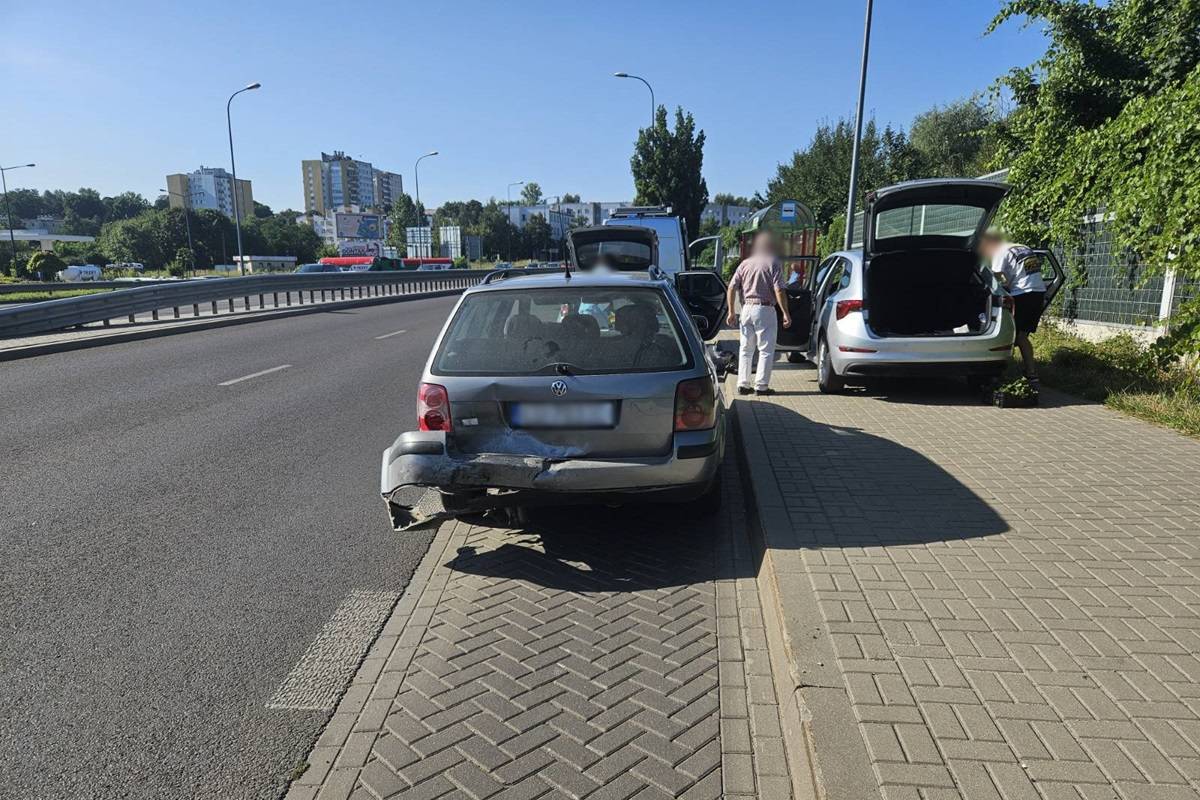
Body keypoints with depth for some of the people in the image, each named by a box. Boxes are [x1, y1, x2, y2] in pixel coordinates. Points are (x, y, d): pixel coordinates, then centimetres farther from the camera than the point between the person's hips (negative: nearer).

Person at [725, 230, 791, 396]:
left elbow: (731, 288, 4)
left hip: (747, 308, 5)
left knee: (745, 349, 12)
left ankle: (742, 384, 13)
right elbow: (779, 291, -13)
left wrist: (731, 311, 8)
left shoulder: (745, 264, 9)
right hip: (764, 309, -5)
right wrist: (785, 313, -10)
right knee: (766, 349, 3)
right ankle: (761, 386, 1)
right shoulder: (773, 264, -5)